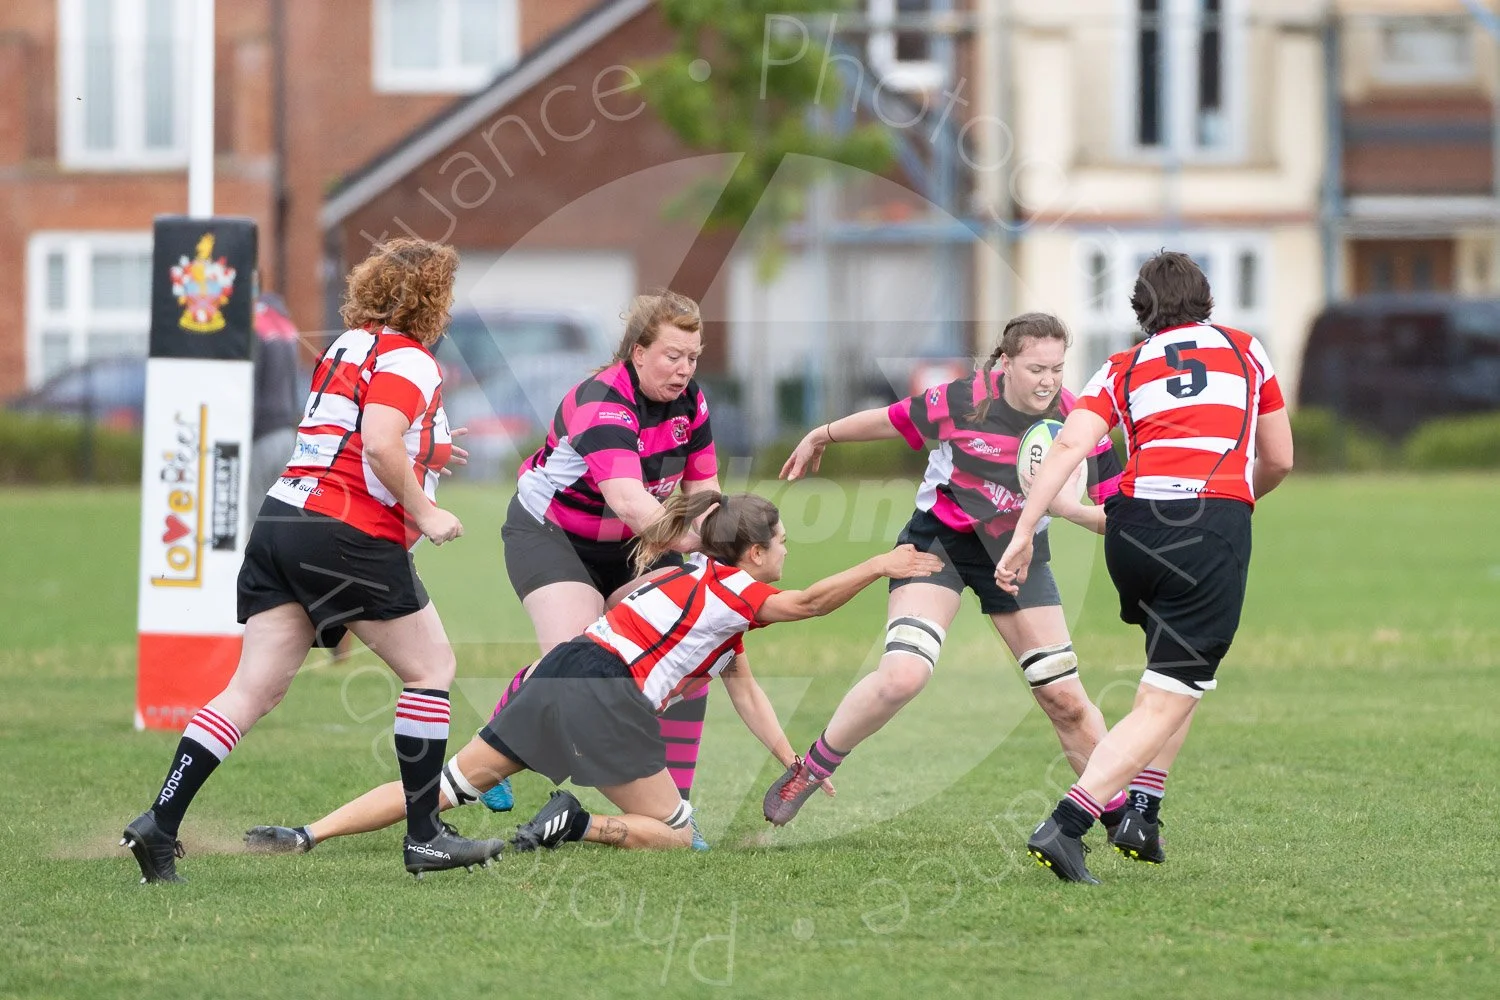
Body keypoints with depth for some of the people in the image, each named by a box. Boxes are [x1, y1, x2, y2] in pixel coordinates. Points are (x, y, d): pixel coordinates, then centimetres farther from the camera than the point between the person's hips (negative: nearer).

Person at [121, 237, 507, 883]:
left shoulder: (351, 345, 20)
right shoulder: (408, 360, -7)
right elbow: (379, 443, -22)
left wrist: (426, 453, 31)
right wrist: (424, 513, -12)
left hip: (282, 518, 8)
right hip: (348, 536, -8)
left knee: (255, 690, 4)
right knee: (432, 667, 6)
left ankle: (159, 824, -7)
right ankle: (425, 840, 7)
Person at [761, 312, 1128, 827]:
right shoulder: (966, 400, -21)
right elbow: (890, 421, -3)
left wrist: (1072, 507, -32)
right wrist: (821, 436, 12)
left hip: (1016, 552, 3)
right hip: (940, 538, -3)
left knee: (1065, 698, 0)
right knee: (903, 675, -23)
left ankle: (1120, 814, 18)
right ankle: (808, 771, -3)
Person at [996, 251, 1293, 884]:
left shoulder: (1122, 368, 19)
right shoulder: (1245, 351, 20)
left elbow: (1068, 445, 3)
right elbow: (1278, 461, 24)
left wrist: (1023, 534, -2)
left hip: (1133, 522, 3)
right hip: (1217, 522, -3)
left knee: (1179, 673, 28)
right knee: (1166, 705, -4)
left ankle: (1141, 814, 20)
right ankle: (1064, 826, -20)